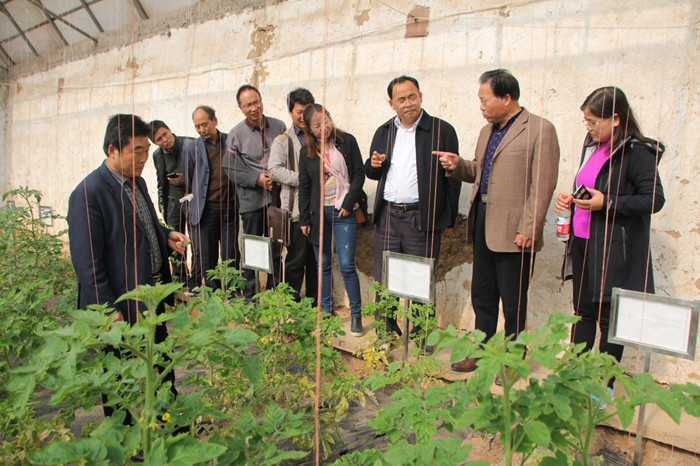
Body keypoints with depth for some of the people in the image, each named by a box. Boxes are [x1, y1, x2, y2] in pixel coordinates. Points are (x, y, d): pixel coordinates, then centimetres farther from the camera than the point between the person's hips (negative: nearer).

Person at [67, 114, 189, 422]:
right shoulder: (89, 194, -20)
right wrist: (108, 311, -20)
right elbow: (87, 262, -21)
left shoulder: (137, 182, 8)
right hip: (120, 308, -8)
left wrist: (166, 236, 0)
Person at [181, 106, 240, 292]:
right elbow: (187, 181, 11)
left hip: (229, 209, 0)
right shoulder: (191, 148, 4)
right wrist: (195, 208, 9)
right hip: (205, 212, 0)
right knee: (207, 258, 4)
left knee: (231, 257, 4)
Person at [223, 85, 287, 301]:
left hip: (276, 198, 3)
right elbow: (230, 169, -3)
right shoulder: (236, 134, -1)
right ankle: (249, 296, 18)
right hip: (252, 201, -2)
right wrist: (257, 179, -13)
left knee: (276, 249, 9)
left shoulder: (279, 127, 7)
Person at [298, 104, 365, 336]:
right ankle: (326, 310, 23)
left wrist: (349, 203, -10)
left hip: (342, 212, -3)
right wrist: (304, 219, 6)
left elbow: (359, 173, -1)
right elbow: (304, 187, 9)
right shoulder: (307, 151, 6)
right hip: (318, 212, 3)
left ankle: (356, 314, 6)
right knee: (323, 265, 10)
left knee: (347, 265, -7)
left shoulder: (347, 141, 0)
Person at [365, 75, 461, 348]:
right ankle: (387, 332, 25)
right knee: (383, 279, 9)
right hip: (387, 216, 4)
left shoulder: (442, 131, -2)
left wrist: (448, 219, -3)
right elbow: (372, 173, 21)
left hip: (422, 218, -4)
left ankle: (422, 337, 20)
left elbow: (453, 177, -1)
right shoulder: (383, 132, 13)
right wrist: (373, 165, -3)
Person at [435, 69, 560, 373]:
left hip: (513, 231, -7)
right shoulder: (487, 131, 16)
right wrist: (458, 165, 3)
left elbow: (542, 185, -13)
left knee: (513, 302, 6)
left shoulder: (540, 129, -8)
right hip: (483, 223, 8)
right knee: (482, 297, 16)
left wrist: (528, 230, -18)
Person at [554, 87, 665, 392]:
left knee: (609, 316, 5)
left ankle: (605, 385, 21)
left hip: (615, 250, -7)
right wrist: (570, 199, 3)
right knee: (583, 311, 15)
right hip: (583, 243, 8)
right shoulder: (592, 147, 10)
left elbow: (654, 200, -16)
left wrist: (606, 203, -22)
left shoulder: (636, 152, -13)